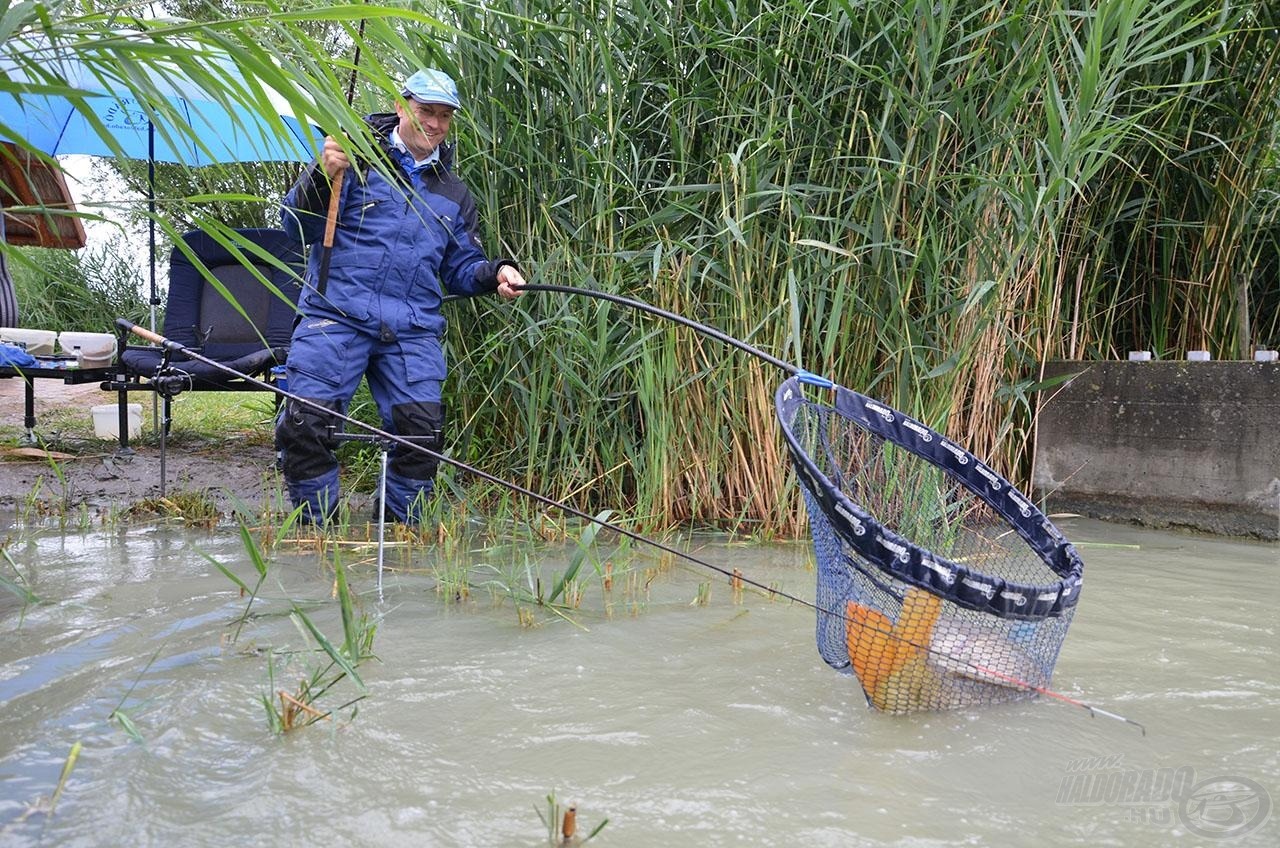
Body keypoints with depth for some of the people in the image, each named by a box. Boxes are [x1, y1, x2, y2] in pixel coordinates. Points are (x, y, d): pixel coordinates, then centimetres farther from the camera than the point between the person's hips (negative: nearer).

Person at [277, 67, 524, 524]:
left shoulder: (454, 194, 21)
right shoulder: (358, 156, 5)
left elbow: (460, 268, 23)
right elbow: (298, 225, -2)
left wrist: (495, 272, 1)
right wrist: (323, 175, -21)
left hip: (413, 331, 4)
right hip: (336, 317, -3)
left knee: (423, 429, -6)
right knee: (306, 422, -12)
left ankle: (399, 528, 14)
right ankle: (316, 526, 6)